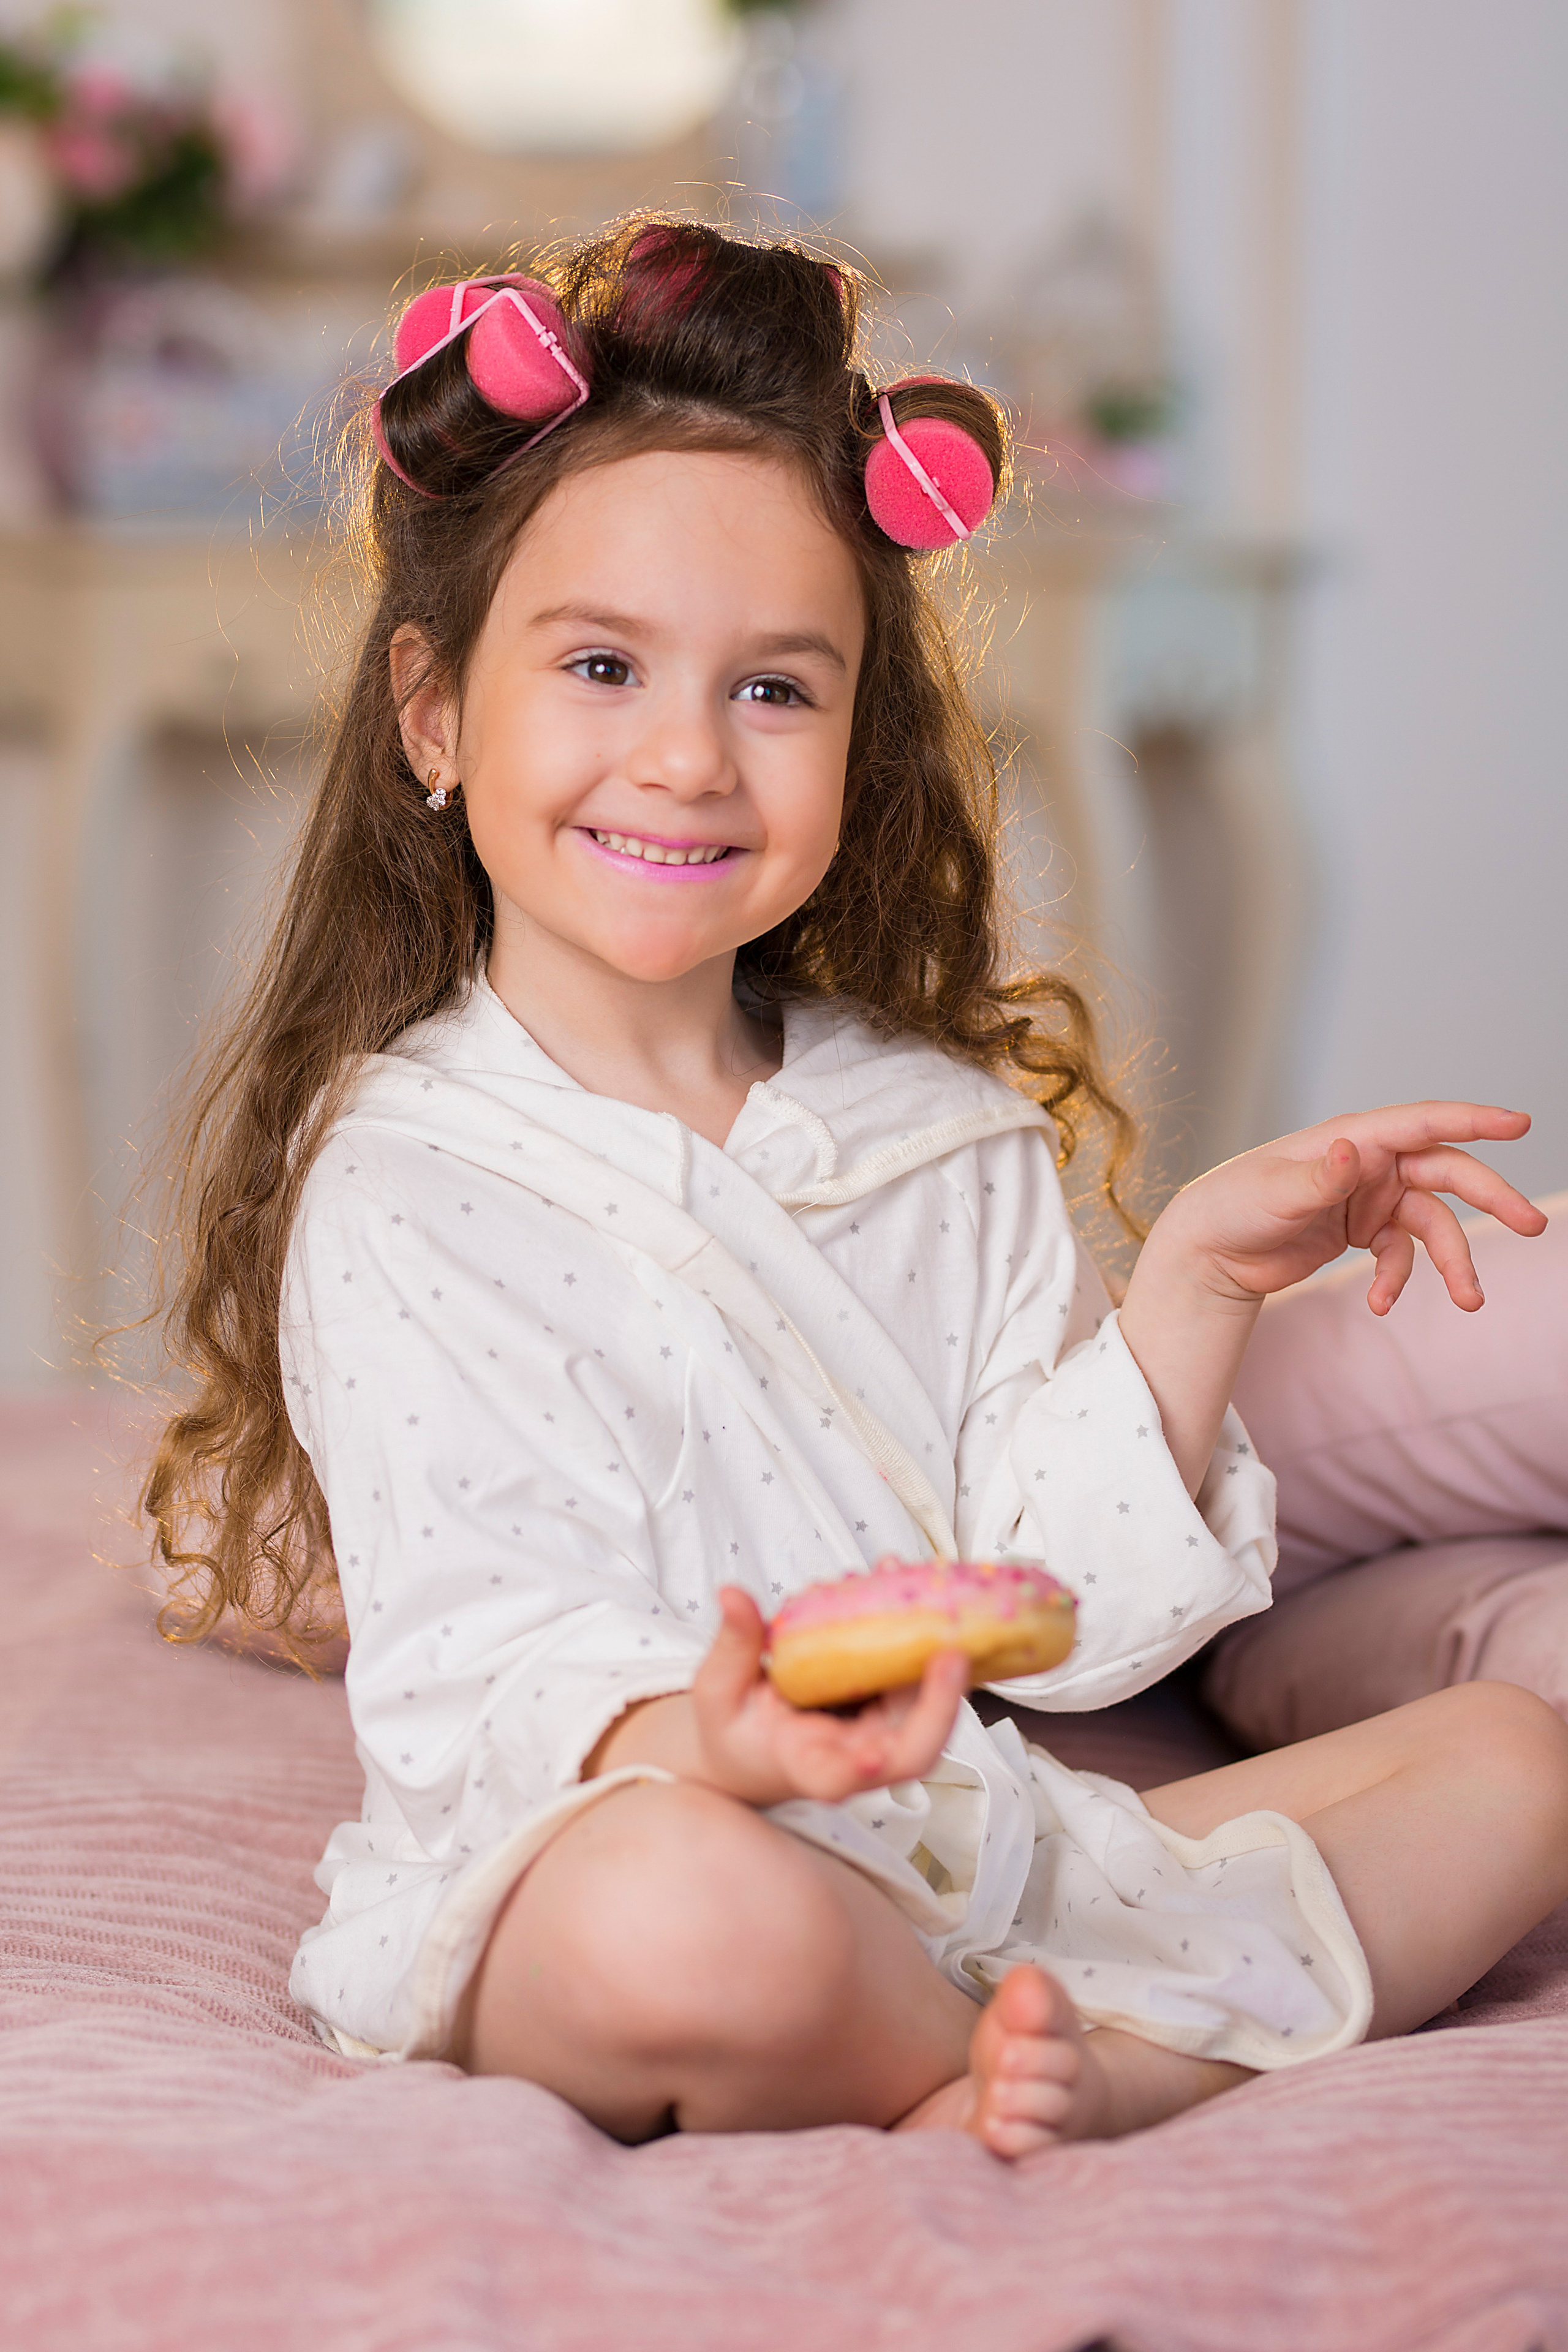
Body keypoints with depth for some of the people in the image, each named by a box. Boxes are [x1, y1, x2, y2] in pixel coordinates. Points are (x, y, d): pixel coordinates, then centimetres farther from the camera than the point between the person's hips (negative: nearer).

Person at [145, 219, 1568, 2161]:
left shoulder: (944, 1129, 10)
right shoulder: (401, 1188, -7)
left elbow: (1059, 1605, 4)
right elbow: (480, 1668, -17)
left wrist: (1192, 1286, -8)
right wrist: (691, 1743, -39)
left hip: (973, 1873, 6)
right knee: (692, 1916, -41)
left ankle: (1090, 2070, -20)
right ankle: (990, 2079, -9)